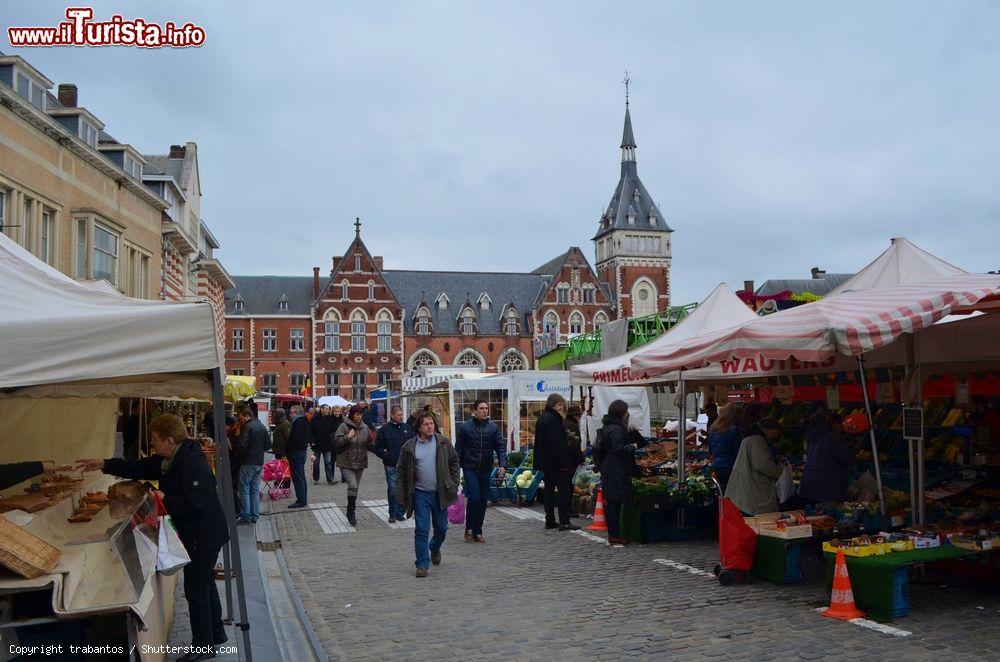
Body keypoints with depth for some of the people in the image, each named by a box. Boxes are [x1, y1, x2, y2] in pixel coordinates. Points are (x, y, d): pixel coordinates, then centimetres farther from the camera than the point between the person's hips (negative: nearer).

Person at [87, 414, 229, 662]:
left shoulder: (193, 465, -28)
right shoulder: (168, 460, 4)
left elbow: (194, 506, -32)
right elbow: (140, 467, 15)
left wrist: (163, 498, -22)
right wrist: (105, 465, 10)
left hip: (204, 536, -10)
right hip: (195, 534, 10)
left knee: (196, 589, 1)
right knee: (204, 584, 22)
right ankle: (216, 635, 38)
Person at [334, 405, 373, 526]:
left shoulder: (365, 427, 7)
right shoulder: (344, 426, -8)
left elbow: (369, 444, 16)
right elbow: (336, 442, -14)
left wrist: (372, 439, -3)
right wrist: (348, 437, -24)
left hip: (360, 463, 5)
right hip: (346, 463, -5)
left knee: (355, 488, 14)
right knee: (353, 486, -19)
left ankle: (351, 513, 28)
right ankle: (351, 512, -5)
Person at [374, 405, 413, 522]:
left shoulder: (407, 428, 9)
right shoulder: (384, 429, -1)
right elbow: (378, 449, -2)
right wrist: (388, 457, -10)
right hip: (391, 466, -3)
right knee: (393, 490, -3)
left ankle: (400, 513, 17)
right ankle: (392, 514, 10)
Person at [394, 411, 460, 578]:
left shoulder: (443, 442, 1)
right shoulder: (409, 447, -3)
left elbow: (454, 463, 8)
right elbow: (401, 471, 3)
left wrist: (454, 485, 2)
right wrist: (402, 495, -2)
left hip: (440, 493, 2)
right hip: (420, 494, -2)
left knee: (441, 528, 12)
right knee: (421, 530, -2)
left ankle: (434, 548, 42)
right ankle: (422, 564, 8)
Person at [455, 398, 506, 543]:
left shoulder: (493, 427, 4)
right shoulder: (465, 427, -3)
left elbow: (500, 447, 1)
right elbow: (458, 449, 0)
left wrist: (502, 464, -14)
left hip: (486, 470, 3)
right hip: (470, 469, -3)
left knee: (483, 500, 7)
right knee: (474, 497, -12)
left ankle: (477, 532, 19)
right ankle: (469, 528, 8)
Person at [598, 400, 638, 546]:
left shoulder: (607, 426, 15)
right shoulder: (616, 429, -17)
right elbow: (619, 449, -22)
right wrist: (632, 447, -5)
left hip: (608, 469, 10)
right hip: (617, 472, -10)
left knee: (610, 502, 12)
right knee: (615, 502, -6)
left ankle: (612, 533, 19)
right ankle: (614, 536, -3)